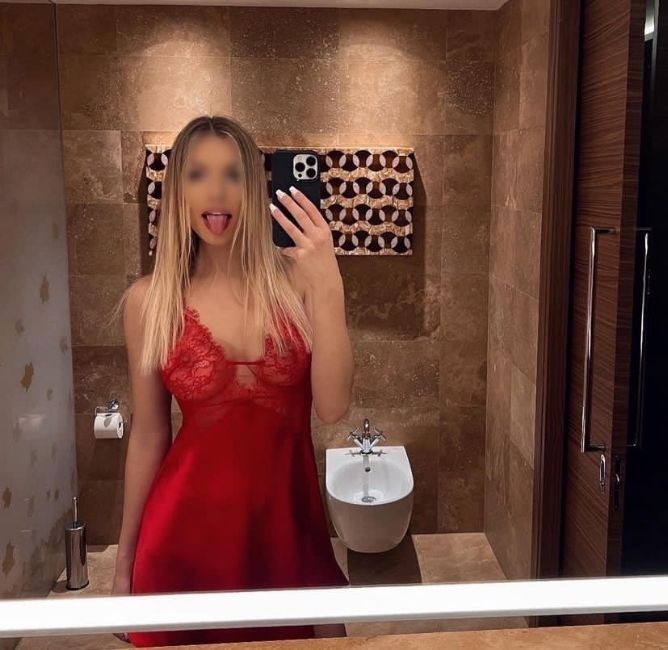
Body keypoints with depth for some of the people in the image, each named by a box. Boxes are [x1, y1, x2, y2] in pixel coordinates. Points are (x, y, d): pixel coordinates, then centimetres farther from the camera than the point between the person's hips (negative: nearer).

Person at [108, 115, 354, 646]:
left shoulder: (296, 278, -8)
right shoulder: (148, 300, -6)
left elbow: (333, 407, -15)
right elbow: (149, 434, 2)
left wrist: (328, 286, -24)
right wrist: (125, 559, 9)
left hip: (288, 517, 1)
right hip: (189, 527, 0)